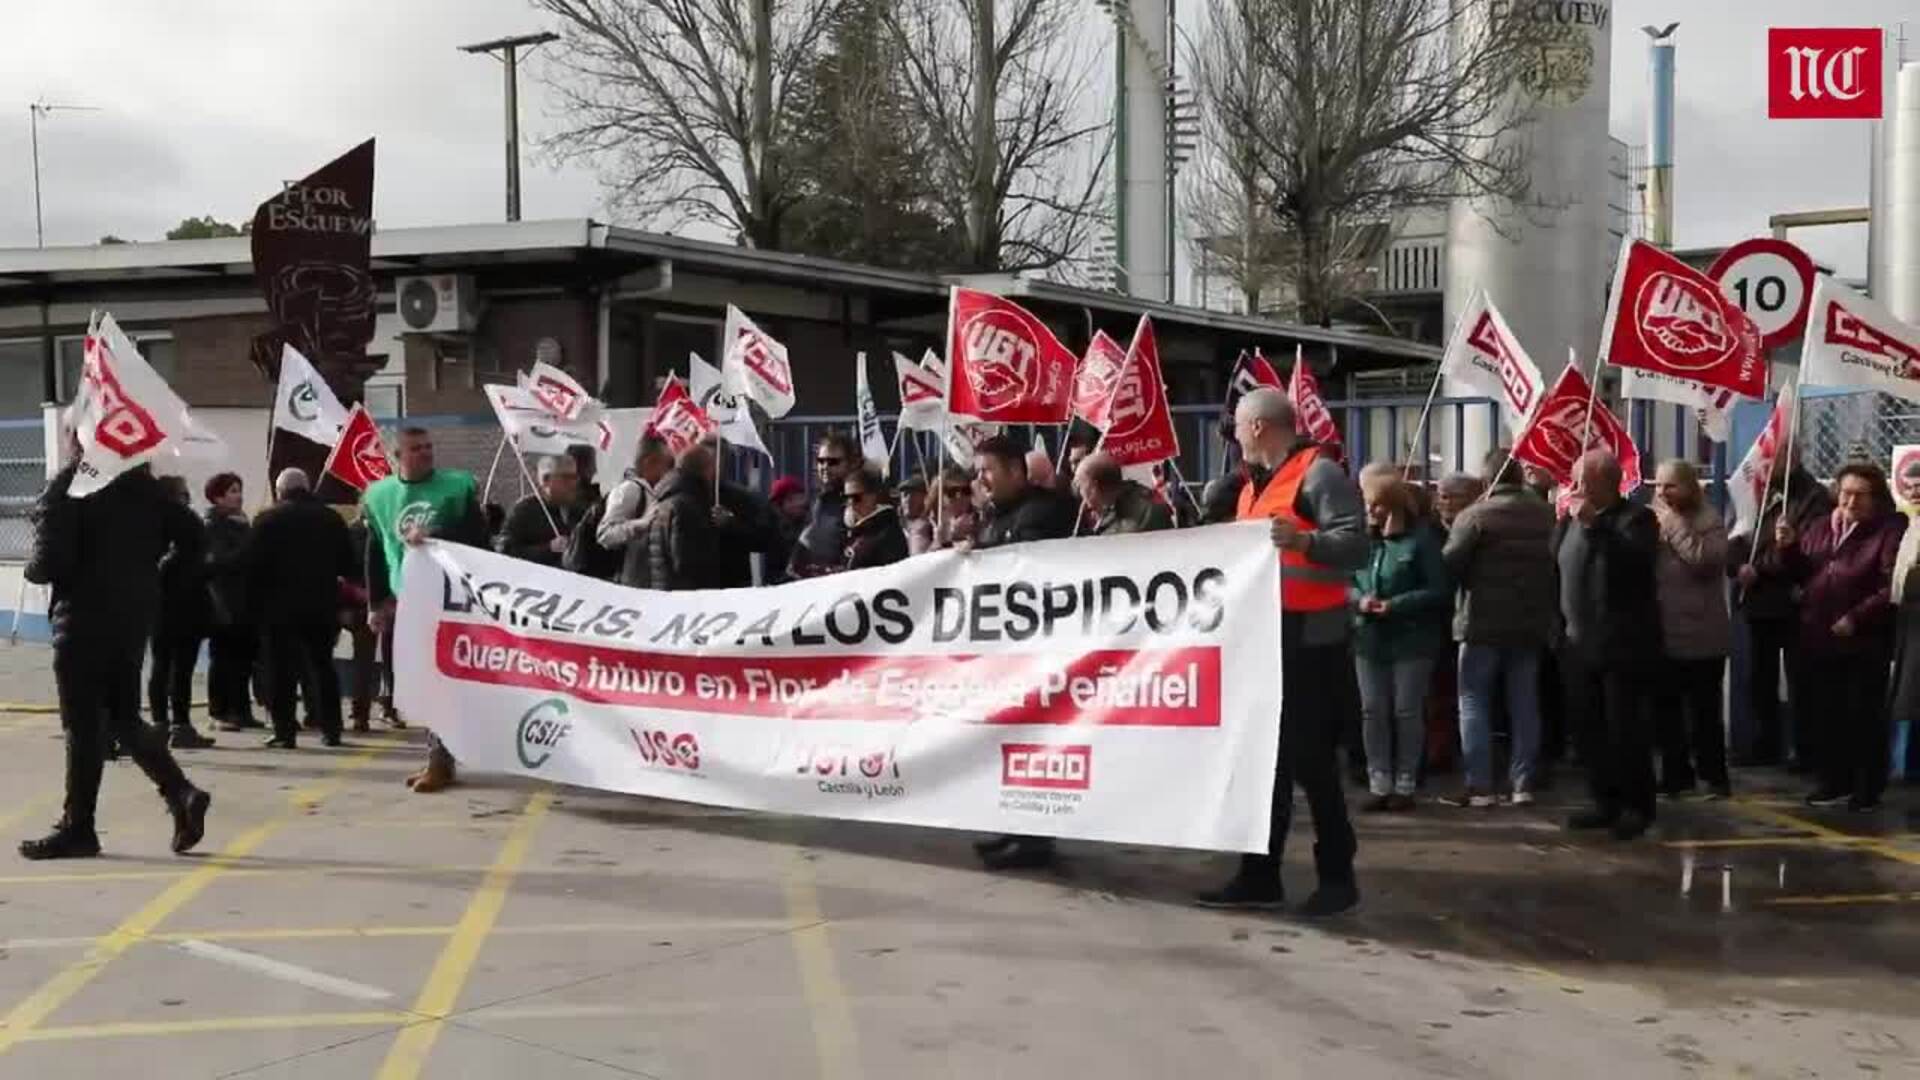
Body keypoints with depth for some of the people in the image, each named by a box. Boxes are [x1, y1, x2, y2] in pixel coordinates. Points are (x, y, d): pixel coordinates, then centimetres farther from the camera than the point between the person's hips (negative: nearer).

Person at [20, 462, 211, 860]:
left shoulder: (64, 493, -12)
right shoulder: (144, 488, 4)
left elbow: (46, 565, -15)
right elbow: (192, 536, 6)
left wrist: (34, 568, 5)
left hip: (85, 618, -6)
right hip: (136, 614, 6)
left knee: (83, 726, 1)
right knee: (124, 719, 16)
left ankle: (77, 828, 7)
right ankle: (181, 794, 2)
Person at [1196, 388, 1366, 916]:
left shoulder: (1319, 473, -10)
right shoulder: (1256, 483, 18)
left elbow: (1356, 545, -20)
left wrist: (1304, 540, -36)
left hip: (1309, 640, -9)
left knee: (1309, 759, -4)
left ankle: (1337, 876, 7)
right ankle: (1260, 875, 15)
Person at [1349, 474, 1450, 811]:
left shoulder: (1421, 538, -8)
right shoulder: (1363, 539, 6)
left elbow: (1439, 590, -12)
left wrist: (1395, 605, -20)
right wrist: (1359, 599, -13)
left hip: (1411, 640, -5)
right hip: (1369, 638, 5)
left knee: (1407, 711, 2)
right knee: (1373, 711, 5)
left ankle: (1405, 784, 12)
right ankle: (1379, 784, 13)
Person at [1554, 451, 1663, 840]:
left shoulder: (1635, 518, -6)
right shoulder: (1570, 521, 14)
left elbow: (1634, 559, -24)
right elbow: (1556, 569, 17)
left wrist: (1593, 523, -24)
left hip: (1623, 645, -7)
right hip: (1579, 644, 7)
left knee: (1625, 729, -4)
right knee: (1589, 729, 9)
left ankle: (1637, 807, 5)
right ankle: (1606, 802, 18)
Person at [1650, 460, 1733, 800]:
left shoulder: (1708, 520, -6)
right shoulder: (1652, 520, 8)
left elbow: (1705, 559, -23)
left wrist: (1673, 526, -17)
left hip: (1700, 635, -5)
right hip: (1661, 634, 5)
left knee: (1704, 712, 2)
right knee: (1665, 711, 10)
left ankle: (1715, 777, 13)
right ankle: (1677, 775, 21)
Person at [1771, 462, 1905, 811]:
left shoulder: (1889, 531, -9)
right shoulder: (1820, 528, 12)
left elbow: (1892, 588, -17)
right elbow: (1798, 574, 17)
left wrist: (1856, 618, -22)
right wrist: (1787, 547, -2)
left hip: (1864, 642, -6)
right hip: (1820, 639, 6)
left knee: (1864, 717, 1)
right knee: (1826, 715, 14)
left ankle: (1869, 788, 11)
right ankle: (1835, 781, 26)